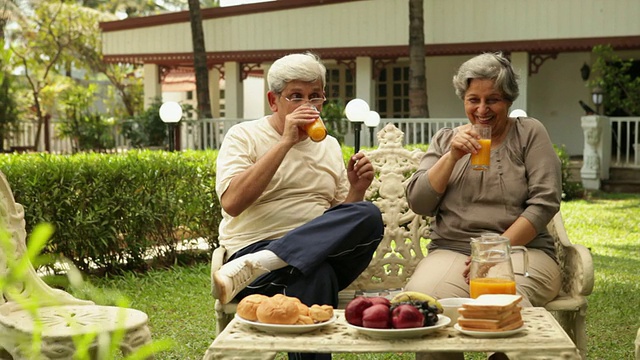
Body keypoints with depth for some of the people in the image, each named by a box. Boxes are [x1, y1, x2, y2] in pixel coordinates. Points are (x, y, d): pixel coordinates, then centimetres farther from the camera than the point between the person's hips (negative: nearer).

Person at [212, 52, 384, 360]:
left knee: (369, 215, -29)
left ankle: (251, 267, -35)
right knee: (315, 275, -41)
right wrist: (286, 142, -15)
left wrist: (356, 190, -2)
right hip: (255, 247, -5)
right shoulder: (244, 136, 5)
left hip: (325, 254, 6)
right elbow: (232, 203, -13)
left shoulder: (329, 146, 20)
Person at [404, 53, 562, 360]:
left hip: (520, 249, -2)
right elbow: (418, 202, 8)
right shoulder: (445, 139, 18)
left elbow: (544, 203, -1)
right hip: (451, 250, 2)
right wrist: (452, 156, -4)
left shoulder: (530, 133, 9)